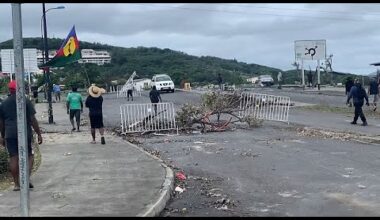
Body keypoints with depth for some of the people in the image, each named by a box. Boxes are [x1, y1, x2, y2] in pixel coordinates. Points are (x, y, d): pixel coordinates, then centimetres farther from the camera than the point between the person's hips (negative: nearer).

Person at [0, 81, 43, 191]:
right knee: (29, 155, 10)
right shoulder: (26, 101, -2)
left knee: (13, 157, 5)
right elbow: (32, 119, -6)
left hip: (10, 134, 3)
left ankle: (16, 184, 7)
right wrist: (39, 133, -2)